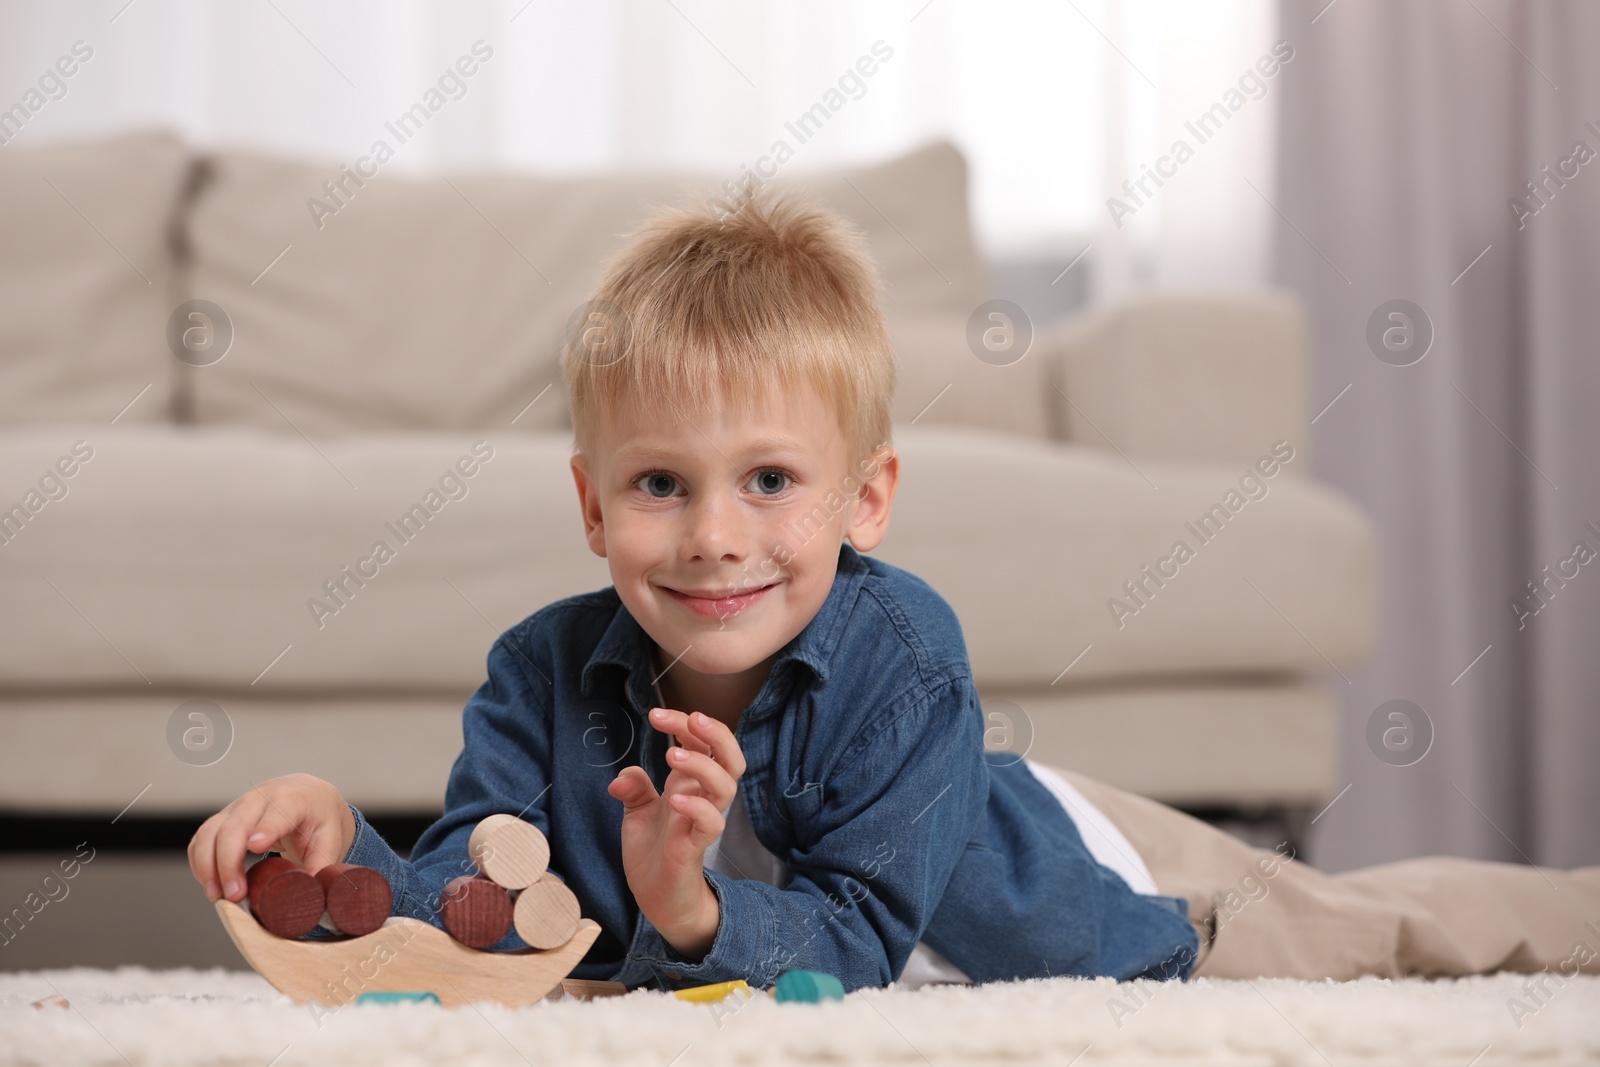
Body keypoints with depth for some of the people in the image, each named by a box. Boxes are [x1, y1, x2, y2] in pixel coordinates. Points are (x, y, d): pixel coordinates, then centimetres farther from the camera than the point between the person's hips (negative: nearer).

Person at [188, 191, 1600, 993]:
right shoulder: (546, 676, -29)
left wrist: (694, 914, -59)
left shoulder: (899, 656, -40)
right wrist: (343, 855, -53)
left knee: (1353, 930, 21)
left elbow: (855, 945, -41)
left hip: (1085, 885, -4)